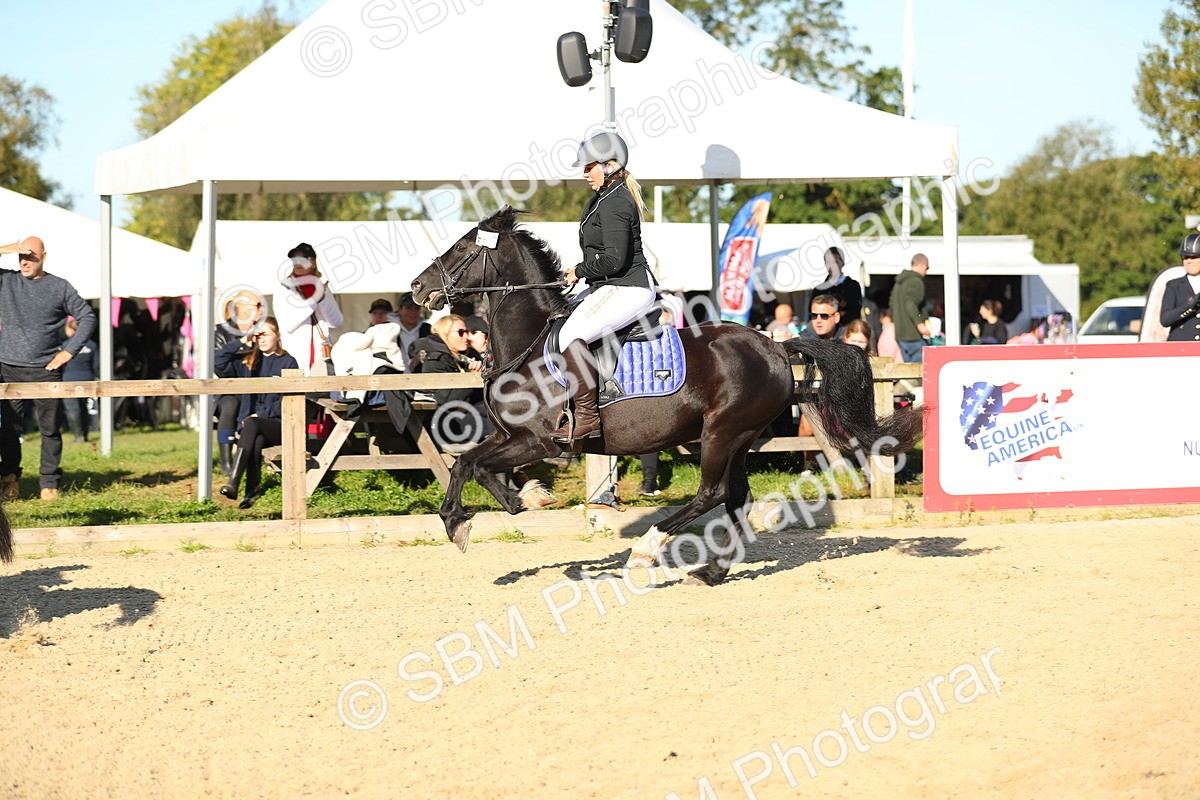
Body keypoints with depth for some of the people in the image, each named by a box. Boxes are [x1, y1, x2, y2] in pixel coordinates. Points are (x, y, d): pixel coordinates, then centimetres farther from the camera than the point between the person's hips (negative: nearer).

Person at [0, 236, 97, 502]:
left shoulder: (60, 287, 4)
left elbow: (88, 317, 10)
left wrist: (69, 351, 1)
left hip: (45, 370, -1)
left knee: (50, 429, 1)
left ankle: (50, 484, 9)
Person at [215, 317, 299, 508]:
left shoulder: (288, 362, 5)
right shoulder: (247, 360, 16)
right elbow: (219, 364, 3)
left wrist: (262, 414, -12)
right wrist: (241, 342, 0)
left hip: (278, 424, -3)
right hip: (250, 420, 3)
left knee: (252, 424, -36)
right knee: (256, 441, -34)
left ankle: (234, 483, -51)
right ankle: (251, 492, -43)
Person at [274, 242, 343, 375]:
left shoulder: (321, 288, 15)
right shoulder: (284, 289, 6)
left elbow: (336, 323, 4)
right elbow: (286, 324, -10)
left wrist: (322, 298, -9)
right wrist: (313, 301, -14)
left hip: (320, 357, 2)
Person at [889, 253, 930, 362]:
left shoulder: (899, 282, 19)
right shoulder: (916, 281, -10)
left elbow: (892, 304, 24)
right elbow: (910, 304, -23)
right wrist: (919, 324, -30)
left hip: (899, 334, 9)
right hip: (913, 335, -9)